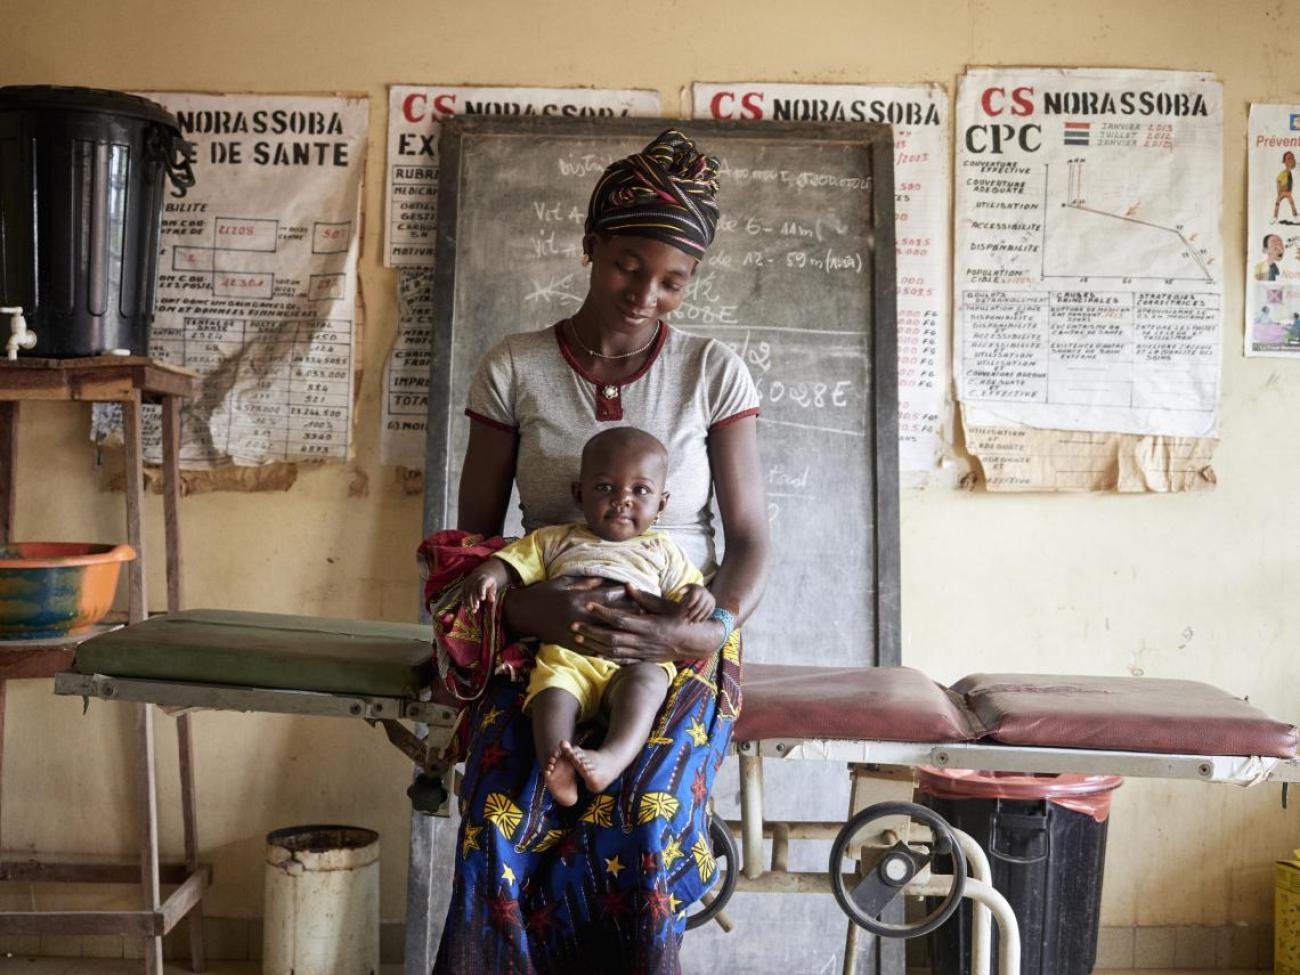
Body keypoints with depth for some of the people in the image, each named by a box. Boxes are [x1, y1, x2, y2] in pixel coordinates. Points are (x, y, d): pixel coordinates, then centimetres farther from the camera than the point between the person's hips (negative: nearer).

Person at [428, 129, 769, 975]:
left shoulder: (714, 372, 2)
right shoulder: (514, 370, 3)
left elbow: (750, 537, 1)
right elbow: (474, 538, 4)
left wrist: (714, 628, -20)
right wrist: (535, 611, -17)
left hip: (681, 641, 0)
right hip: (545, 640, 1)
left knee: (644, 824, -29)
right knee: (505, 823, -29)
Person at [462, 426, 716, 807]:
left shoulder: (663, 551, 26)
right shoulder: (556, 541, 26)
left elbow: (686, 590, 22)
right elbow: (511, 562, 21)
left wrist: (699, 596, -3)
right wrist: (487, 574, -3)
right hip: (565, 652, 1)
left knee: (646, 680, -35)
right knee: (553, 690, -32)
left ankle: (612, 758, -55)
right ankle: (556, 770, -52)